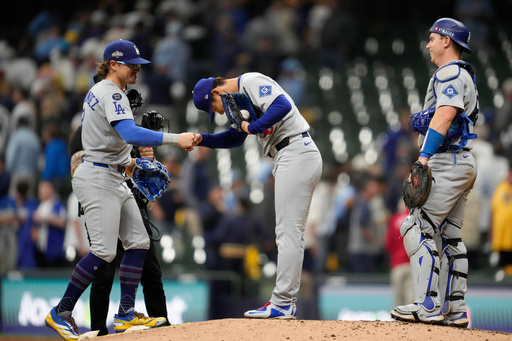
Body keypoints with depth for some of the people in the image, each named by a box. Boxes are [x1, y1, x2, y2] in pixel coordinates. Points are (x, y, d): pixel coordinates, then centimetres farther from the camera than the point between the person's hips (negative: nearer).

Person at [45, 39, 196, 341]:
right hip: (97, 178, -11)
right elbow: (130, 134, -32)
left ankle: (126, 314, 4)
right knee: (104, 251, -13)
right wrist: (176, 139, -34)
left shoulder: (99, 91, 16)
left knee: (138, 241, 6)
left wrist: (125, 161, 26)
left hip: (114, 178, 11)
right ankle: (61, 313, -4)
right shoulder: (111, 94, -16)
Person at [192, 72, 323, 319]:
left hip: (296, 154, -11)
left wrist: (253, 127, -17)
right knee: (290, 232, 11)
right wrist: (202, 139, 17)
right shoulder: (241, 97, 22)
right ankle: (286, 303, 13)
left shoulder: (251, 82, -9)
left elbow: (283, 105, -26)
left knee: (288, 232, -10)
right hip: (295, 159, 11)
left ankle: (282, 304, -11)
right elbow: (234, 138, 31)